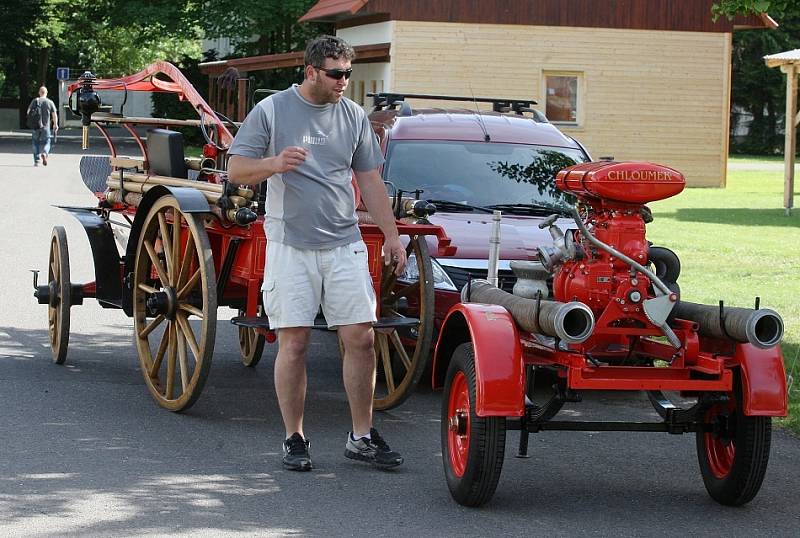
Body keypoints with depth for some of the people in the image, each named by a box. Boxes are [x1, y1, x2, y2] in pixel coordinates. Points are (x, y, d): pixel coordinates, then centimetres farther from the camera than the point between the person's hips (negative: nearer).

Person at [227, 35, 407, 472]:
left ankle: (362, 436, 9)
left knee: (361, 338, -2)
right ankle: (294, 439, 8)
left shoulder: (353, 116, 11)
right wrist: (274, 164, -22)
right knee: (293, 343, -3)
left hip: (345, 246, 3)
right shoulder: (271, 111, 0)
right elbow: (236, 170, -2)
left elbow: (369, 180, 17)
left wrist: (391, 234, 12)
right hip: (290, 247, -3)